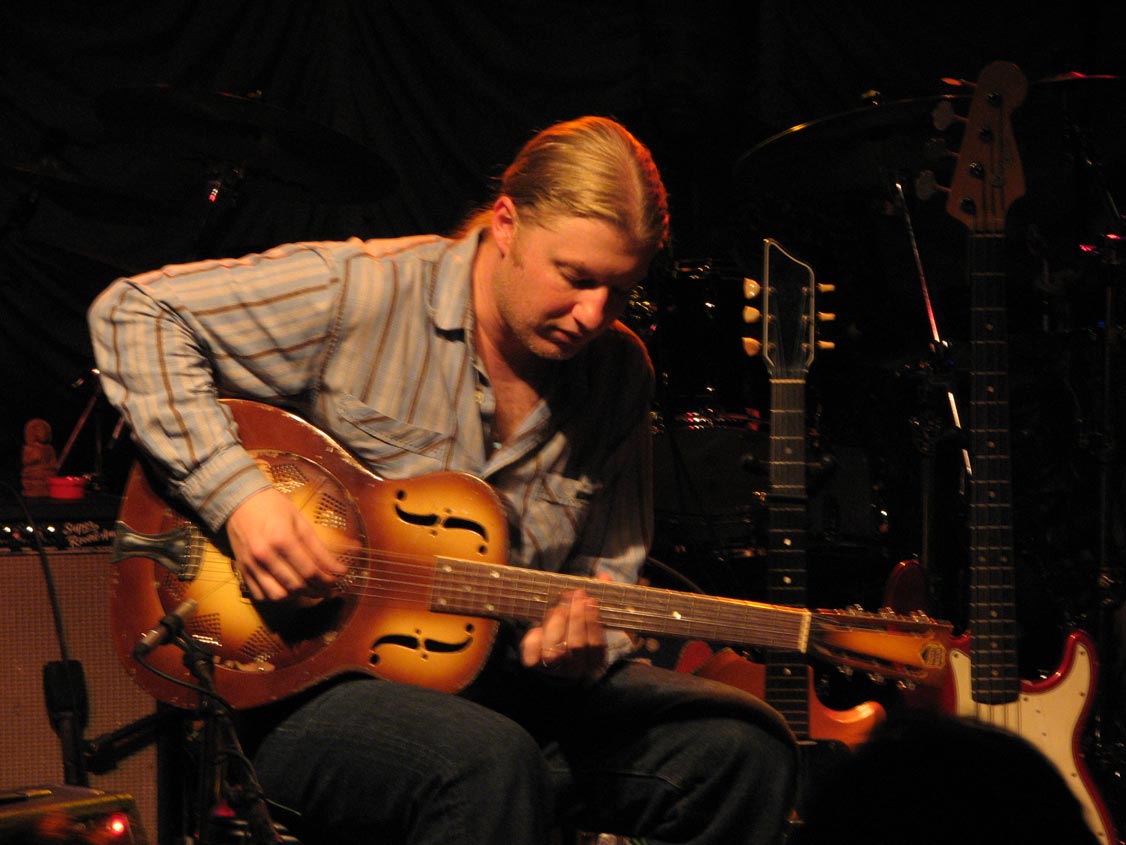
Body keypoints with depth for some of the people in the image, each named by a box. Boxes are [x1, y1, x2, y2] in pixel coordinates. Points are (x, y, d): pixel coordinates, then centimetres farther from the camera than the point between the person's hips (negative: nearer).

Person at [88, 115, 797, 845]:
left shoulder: (617, 371, 5)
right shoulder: (362, 295, -12)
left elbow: (607, 573, 11)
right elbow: (137, 313, -11)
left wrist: (580, 646, -14)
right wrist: (236, 492, -21)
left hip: (496, 685, 6)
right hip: (305, 684, -6)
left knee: (740, 747, -13)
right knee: (490, 763, -38)